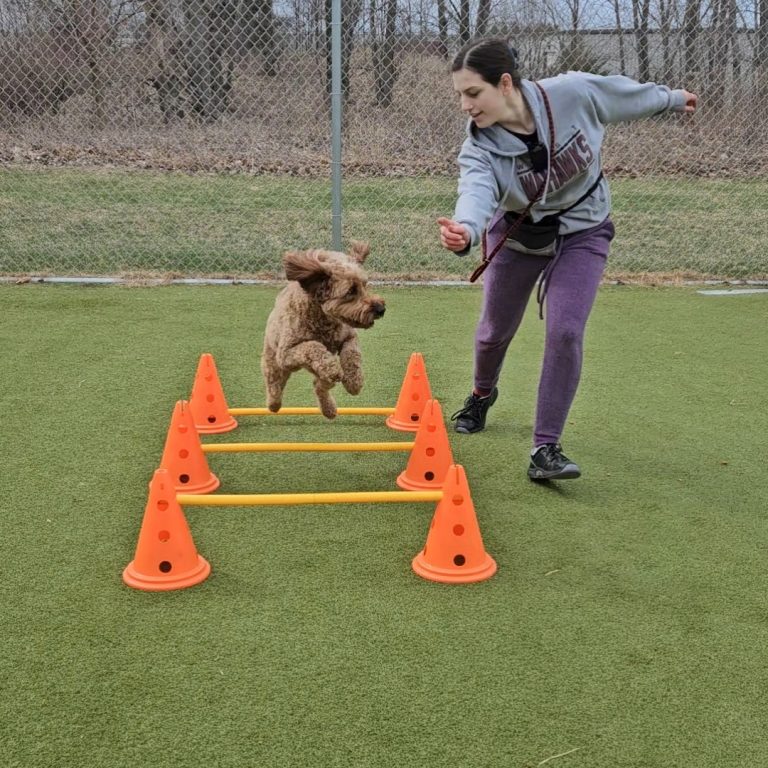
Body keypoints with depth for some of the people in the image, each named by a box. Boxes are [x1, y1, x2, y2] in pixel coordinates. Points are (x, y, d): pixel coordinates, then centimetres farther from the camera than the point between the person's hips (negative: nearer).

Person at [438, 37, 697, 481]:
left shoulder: (573, 93, -27)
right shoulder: (479, 148, -27)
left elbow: (627, 93, -6)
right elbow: (476, 193, -48)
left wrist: (671, 99, 13)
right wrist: (466, 230, -71)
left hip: (582, 233, -1)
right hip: (517, 238, 1)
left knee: (565, 333, -18)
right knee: (496, 330, 15)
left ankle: (546, 449, -8)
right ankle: (483, 394, 51)